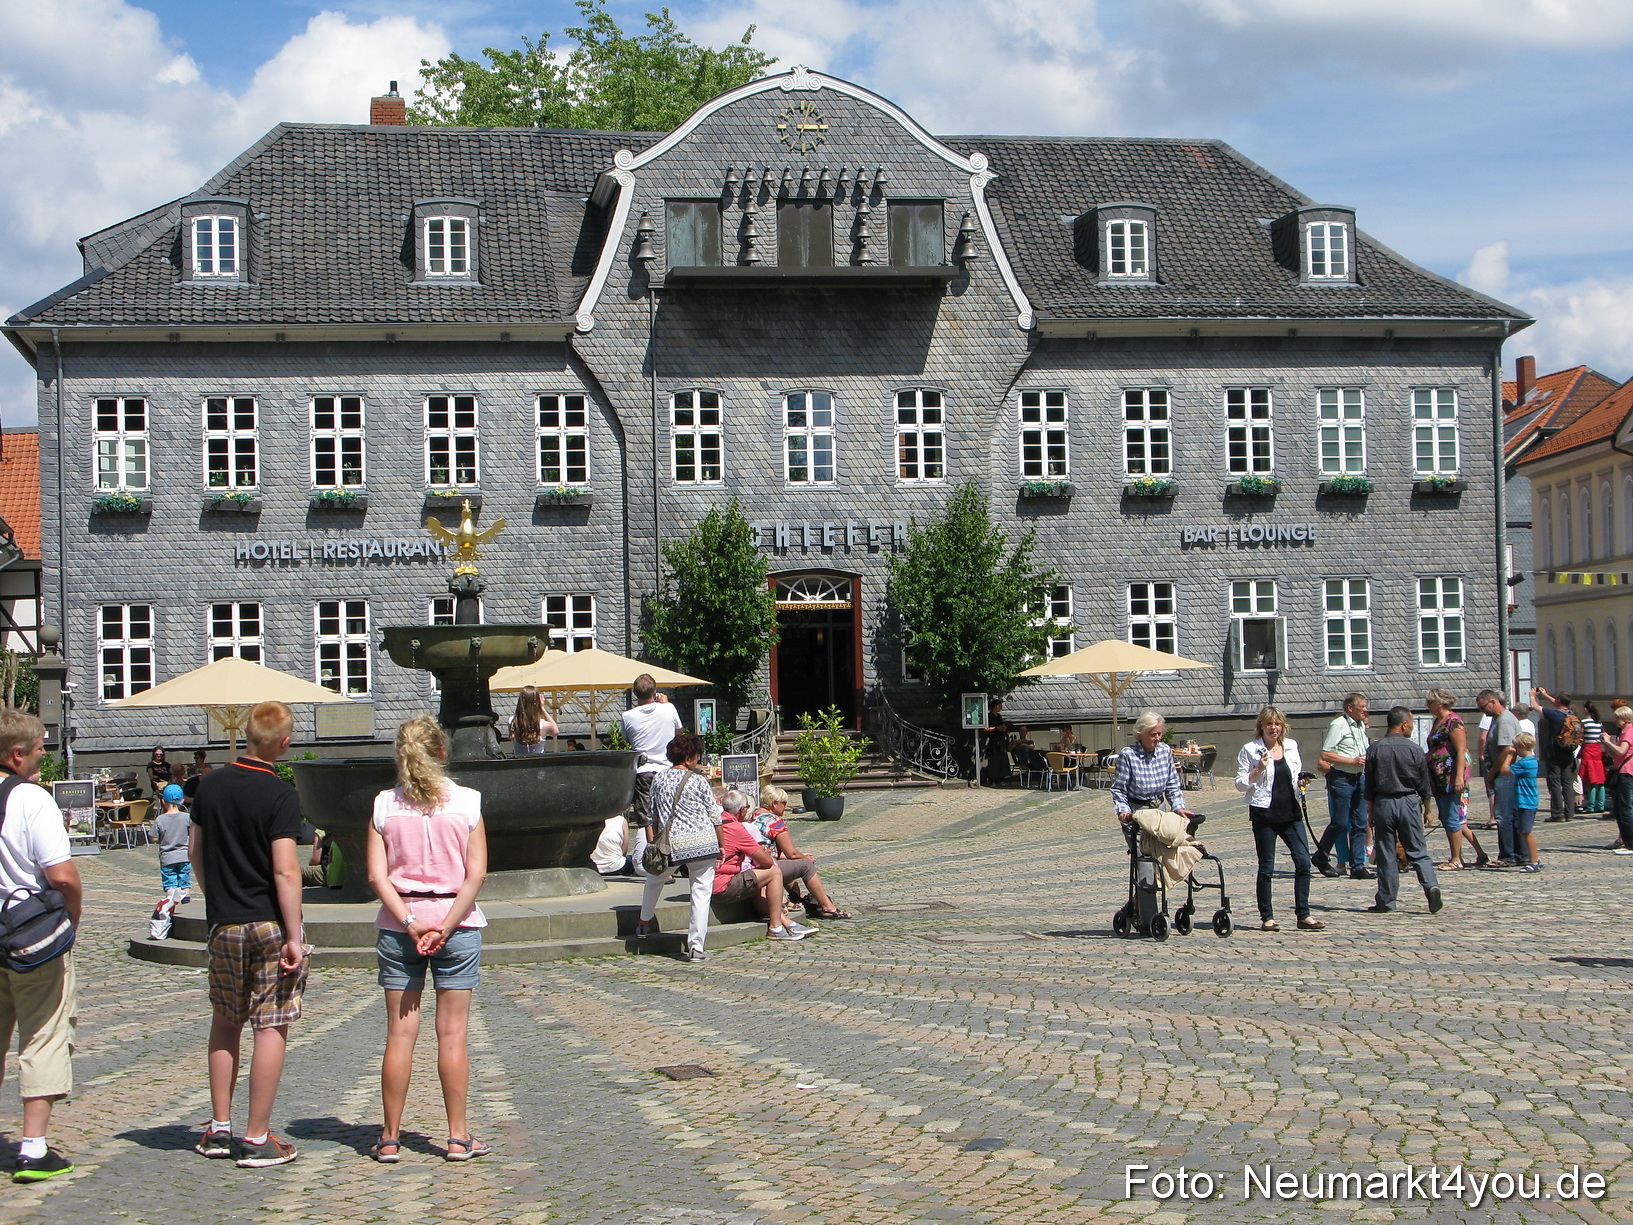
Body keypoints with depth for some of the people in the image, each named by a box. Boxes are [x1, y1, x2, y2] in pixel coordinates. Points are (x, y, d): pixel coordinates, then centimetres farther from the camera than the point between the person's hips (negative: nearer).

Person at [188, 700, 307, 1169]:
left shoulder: (211, 785, 4)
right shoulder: (280, 795, -15)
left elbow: (196, 853, 14)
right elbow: (285, 871, -19)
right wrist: (294, 936, -15)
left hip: (223, 923, 6)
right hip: (269, 924, -6)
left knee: (225, 1023, 18)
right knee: (272, 1028, 1)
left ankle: (219, 1129, 22)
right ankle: (257, 1139, 3)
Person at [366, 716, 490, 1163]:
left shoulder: (384, 805, 1)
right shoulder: (467, 802, -2)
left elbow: (376, 876, -7)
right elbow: (476, 874, -9)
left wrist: (410, 923, -10)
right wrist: (445, 926, -10)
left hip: (398, 925, 1)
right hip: (457, 924, -1)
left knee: (400, 1032, 5)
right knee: (452, 1033, 3)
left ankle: (390, 1137, 9)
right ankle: (458, 1137, 7)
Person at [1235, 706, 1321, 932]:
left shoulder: (1291, 746, 11)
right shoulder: (1250, 750, -2)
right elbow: (1240, 784, -2)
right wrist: (1258, 770, -17)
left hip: (1291, 812, 4)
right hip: (1264, 813, -4)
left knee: (1303, 861, -5)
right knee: (1266, 867, 1)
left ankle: (1303, 915, 2)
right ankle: (1267, 917, 9)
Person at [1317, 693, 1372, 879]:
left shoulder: (1361, 727, 15)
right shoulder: (1338, 725, -11)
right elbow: (1325, 755, -17)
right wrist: (1352, 761, -19)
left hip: (1359, 778, 8)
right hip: (1341, 778, -8)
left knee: (1360, 824, 4)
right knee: (1340, 823, -5)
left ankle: (1358, 866, 6)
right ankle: (1321, 856, 15)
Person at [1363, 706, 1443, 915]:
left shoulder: (1374, 750, -2)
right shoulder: (1414, 750, -4)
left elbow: (1369, 787, 1)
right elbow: (1424, 785, 2)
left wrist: (1371, 813, 10)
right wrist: (1427, 809, 15)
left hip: (1383, 804, 0)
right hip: (1409, 803, 0)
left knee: (1386, 855, 5)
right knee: (1418, 852, 6)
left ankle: (1386, 901, 6)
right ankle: (1431, 885, -15)